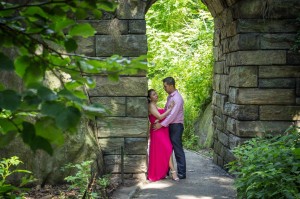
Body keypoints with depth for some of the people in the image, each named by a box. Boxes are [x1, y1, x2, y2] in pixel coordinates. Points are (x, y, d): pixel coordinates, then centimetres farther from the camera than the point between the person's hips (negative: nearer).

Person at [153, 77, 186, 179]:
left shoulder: (177, 98, -16)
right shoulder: (169, 97, 12)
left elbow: (173, 114, -23)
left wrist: (161, 124, -23)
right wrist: (158, 121, 13)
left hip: (176, 126, -9)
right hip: (170, 126, 9)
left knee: (178, 149, -5)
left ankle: (182, 173, 1)